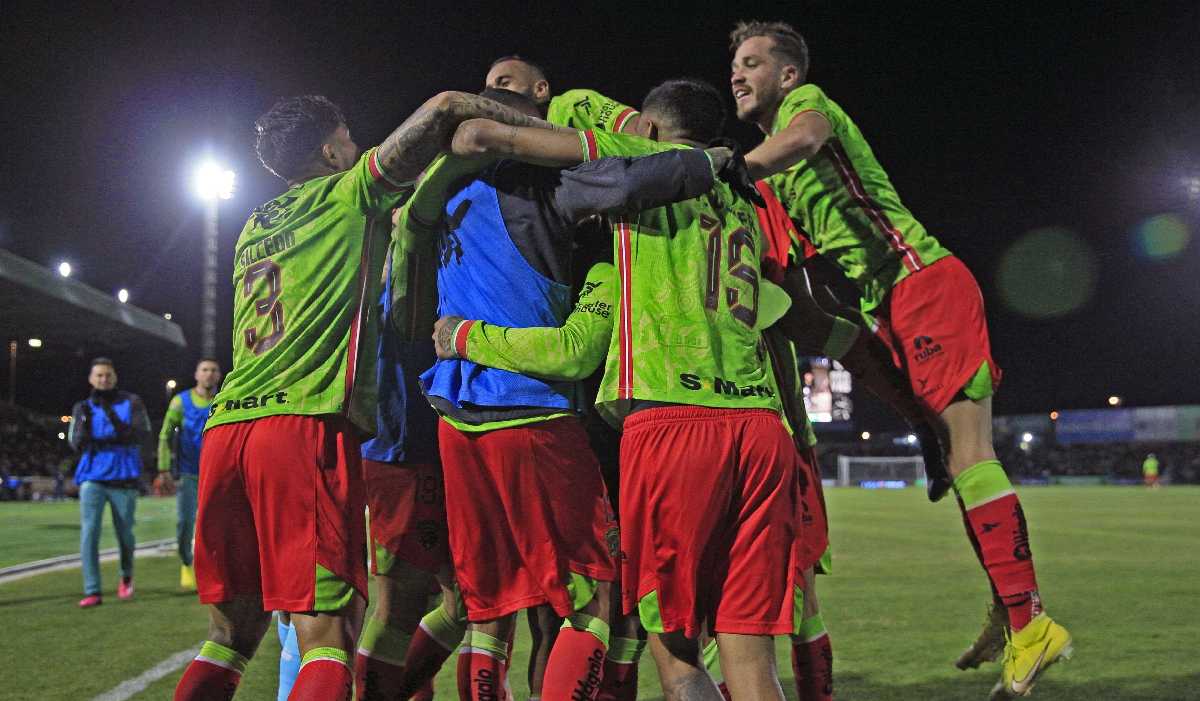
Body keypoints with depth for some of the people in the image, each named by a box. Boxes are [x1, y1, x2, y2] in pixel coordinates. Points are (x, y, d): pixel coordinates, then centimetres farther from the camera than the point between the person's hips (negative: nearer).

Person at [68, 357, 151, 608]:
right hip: (92, 478, 1)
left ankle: (127, 576, 35)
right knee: (89, 532, -12)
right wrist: (84, 426, -21)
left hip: (124, 479, -1)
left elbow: (143, 433, -9)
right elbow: (76, 444, -1)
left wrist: (118, 423, -23)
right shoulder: (83, 408, 12)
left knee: (125, 533, 7)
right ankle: (92, 591, -11)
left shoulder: (131, 402, 6)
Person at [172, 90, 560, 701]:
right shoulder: (350, 193, 8)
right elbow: (445, 107, 3)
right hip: (309, 423, -7)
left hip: (226, 428, 7)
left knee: (230, 636, 12)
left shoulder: (254, 227, 26)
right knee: (327, 640, -8)